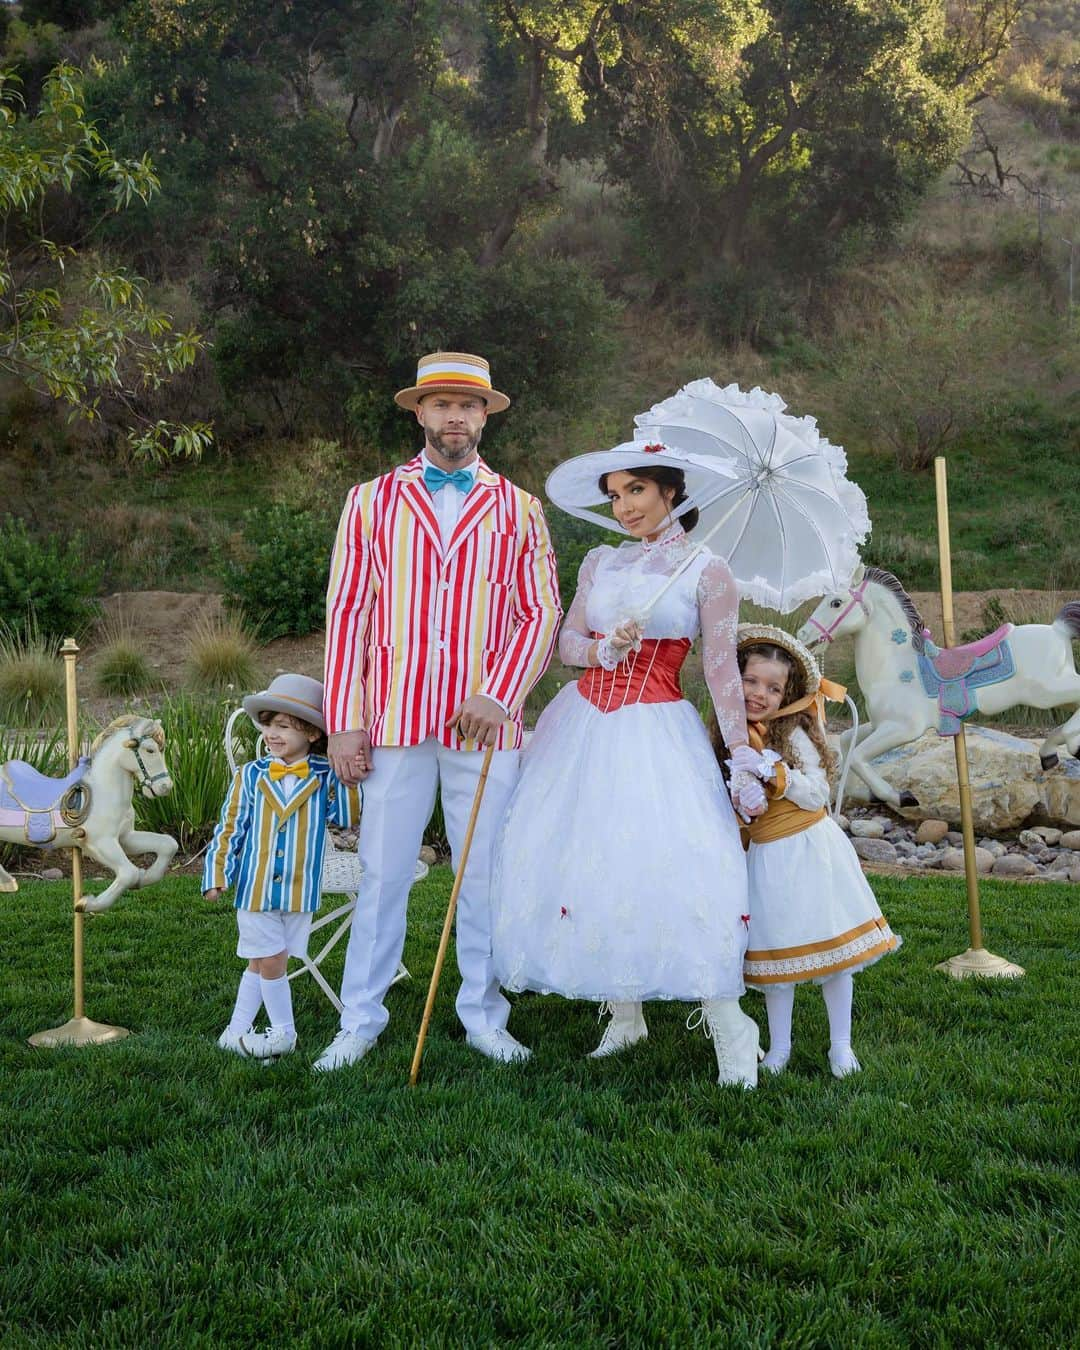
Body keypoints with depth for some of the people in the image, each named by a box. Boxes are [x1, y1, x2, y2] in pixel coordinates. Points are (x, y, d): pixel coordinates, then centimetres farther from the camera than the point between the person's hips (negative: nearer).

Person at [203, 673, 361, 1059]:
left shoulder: (325, 777, -1)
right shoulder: (250, 776, 0)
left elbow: (351, 815, -15)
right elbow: (230, 829, 4)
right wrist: (217, 875, 0)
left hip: (299, 892, 1)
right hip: (256, 888, 0)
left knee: (261, 964, 11)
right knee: (270, 962, 2)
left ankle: (237, 1030, 23)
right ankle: (284, 1033, 18)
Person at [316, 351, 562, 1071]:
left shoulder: (519, 510, 10)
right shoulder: (372, 501, 9)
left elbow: (542, 615, 5)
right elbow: (347, 612, 5)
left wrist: (498, 694, -11)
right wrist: (344, 721, -2)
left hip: (485, 722, 1)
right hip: (394, 720, 0)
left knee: (486, 875, 6)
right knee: (382, 875, 3)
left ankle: (485, 1017, 19)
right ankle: (360, 1023, 14)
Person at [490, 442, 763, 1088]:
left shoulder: (707, 571, -1)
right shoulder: (600, 561, 13)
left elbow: (723, 671, -4)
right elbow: (567, 642, 9)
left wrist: (744, 757, -7)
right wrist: (605, 647, -12)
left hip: (656, 732, -5)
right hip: (586, 724, 5)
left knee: (677, 864, -15)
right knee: (586, 859, 2)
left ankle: (729, 1025, -5)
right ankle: (623, 1016, 15)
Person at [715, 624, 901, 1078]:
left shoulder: (794, 735, -9)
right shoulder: (725, 740, 4)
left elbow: (818, 794, -13)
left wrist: (771, 771, -22)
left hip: (810, 850, -3)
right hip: (764, 856, 3)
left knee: (832, 951, 3)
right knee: (774, 951, 9)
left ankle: (841, 1046, 18)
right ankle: (779, 1047, 22)